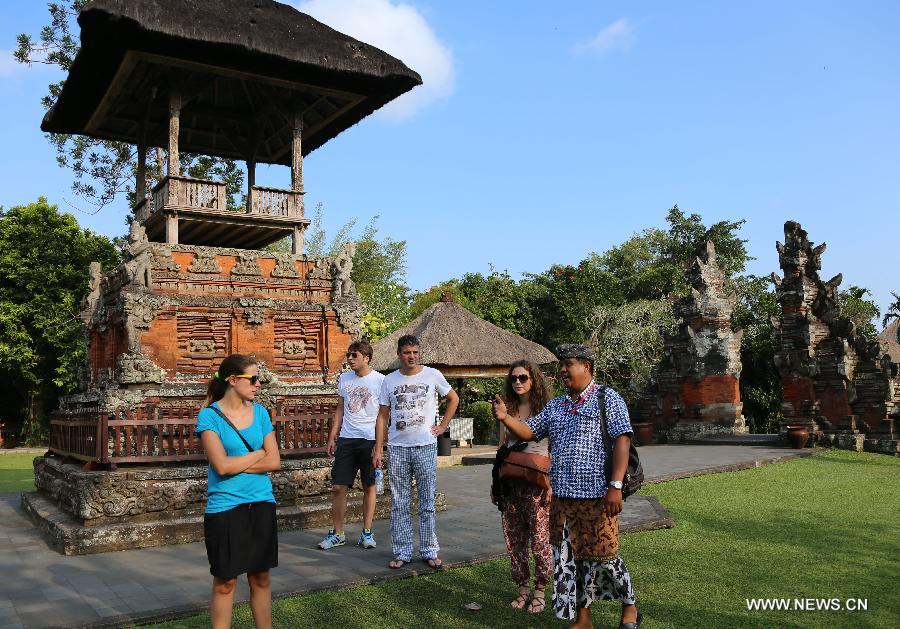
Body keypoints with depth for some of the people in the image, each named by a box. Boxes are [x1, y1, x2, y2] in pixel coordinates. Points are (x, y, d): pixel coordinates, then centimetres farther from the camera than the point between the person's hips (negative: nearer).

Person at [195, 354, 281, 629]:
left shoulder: (259, 412, 4)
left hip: (261, 504, 4)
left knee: (260, 578, 12)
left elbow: (275, 462, -2)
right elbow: (222, 465, -18)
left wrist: (237, 464, -11)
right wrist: (258, 454, -7)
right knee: (225, 582, 6)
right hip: (225, 507, -4)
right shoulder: (209, 416, -8)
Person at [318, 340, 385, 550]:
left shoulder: (380, 380, -6)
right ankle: (337, 533, 15)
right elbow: (340, 409, 16)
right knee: (338, 487, 2)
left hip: (370, 439, -4)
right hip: (346, 439, 4)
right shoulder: (344, 378, 8)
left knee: (369, 487, 7)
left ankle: (367, 532, 19)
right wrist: (332, 437, 11)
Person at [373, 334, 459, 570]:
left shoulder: (432, 375, 0)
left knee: (427, 503, 5)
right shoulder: (389, 380, 4)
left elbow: (453, 398, 14)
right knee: (399, 504, 6)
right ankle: (401, 552, 16)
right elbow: (382, 416, 6)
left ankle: (429, 551, 14)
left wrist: (442, 426, 5)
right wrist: (378, 448, 0)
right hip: (397, 448, 2)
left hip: (425, 447, -1)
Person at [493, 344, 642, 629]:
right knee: (571, 557, 10)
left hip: (597, 496, -6)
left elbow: (622, 441, -10)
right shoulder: (555, 406, 15)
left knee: (603, 555, 1)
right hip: (562, 496, 6)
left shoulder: (607, 398, -3)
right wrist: (505, 418, -3)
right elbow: (529, 432, 16)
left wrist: (616, 486, -17)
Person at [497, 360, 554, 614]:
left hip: (538, 482, -4)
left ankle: (540, 591, 13)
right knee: (514, 537, 8)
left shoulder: (546, 409, -4)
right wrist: (497, 482, 12)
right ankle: (522, 587, 22)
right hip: (512, 482, 5)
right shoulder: (508, 410, 9)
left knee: (540, 537, -1)